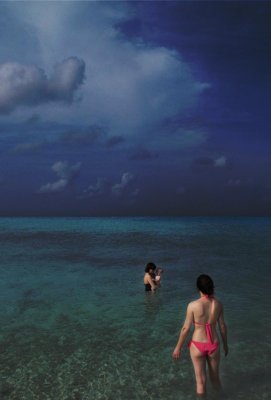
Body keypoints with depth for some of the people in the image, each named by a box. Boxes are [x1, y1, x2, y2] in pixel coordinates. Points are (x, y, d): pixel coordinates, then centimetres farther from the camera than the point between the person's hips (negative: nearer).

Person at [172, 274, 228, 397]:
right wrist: (225, 344, 18)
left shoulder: (193, 305, -19)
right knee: (215, 378, 25)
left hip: (198, 345, -3)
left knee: (201, 381, 14)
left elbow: (186, 328, -12)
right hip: (213, 345, 3)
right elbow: (222, 326, 2)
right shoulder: (218, 304, -9)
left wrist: (178, 347, 1)